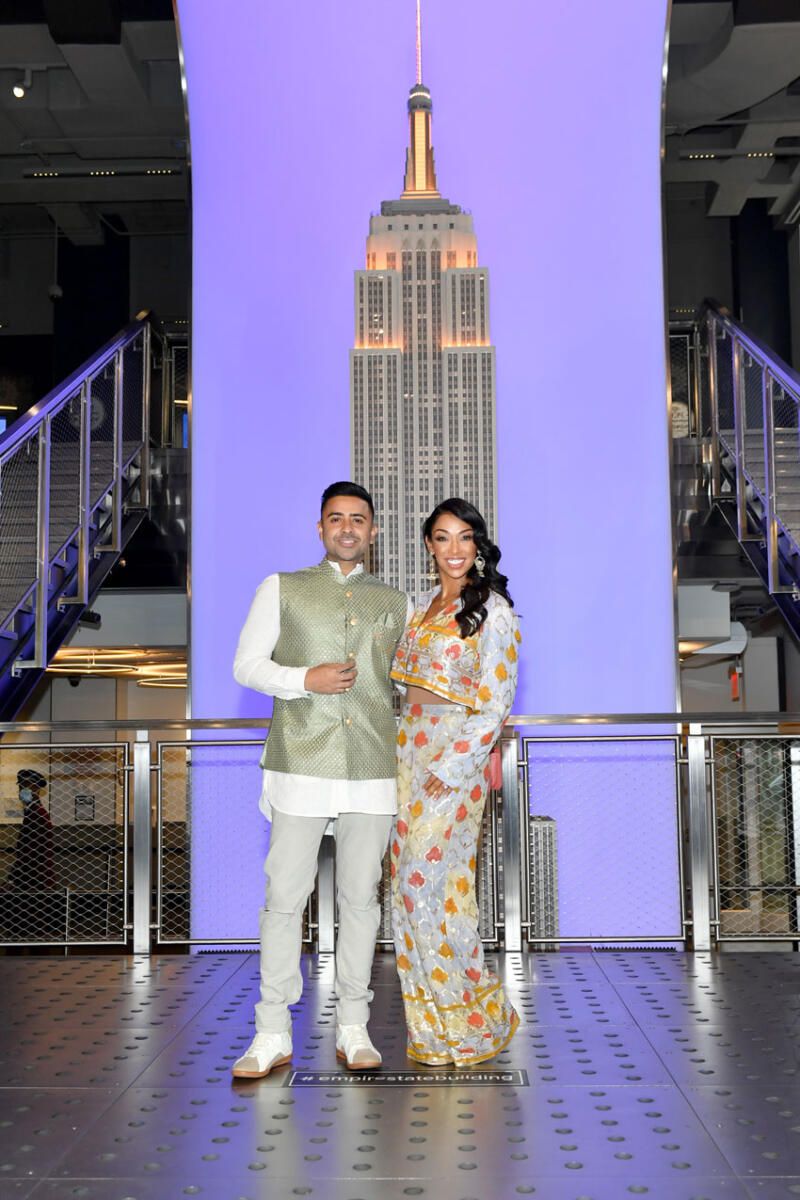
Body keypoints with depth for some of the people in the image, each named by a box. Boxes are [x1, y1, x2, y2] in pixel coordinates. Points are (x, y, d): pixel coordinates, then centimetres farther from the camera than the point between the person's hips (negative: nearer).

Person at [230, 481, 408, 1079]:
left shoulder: (395, 603, 15)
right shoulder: (282, 589, 9)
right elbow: (246, 665, 5)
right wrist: (305, 679, -11)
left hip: (375, 769, 2)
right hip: (302, 766, -2)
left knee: (361, 895, 7)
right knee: (286, 896, -2)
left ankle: (354, 1028, 17)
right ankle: (273, 1034, 8)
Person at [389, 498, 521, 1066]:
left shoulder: (492, 610, -8)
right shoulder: (425, 606, 14)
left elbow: (495, 701, -13)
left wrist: (450, 768, -16)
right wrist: (405, 754, 9)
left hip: (458, 758, -7)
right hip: (412, 751, 7)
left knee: (428, 880, -8)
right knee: (411, 879, 6)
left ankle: (476, 1018, 9)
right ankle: (431, 1019, 17)